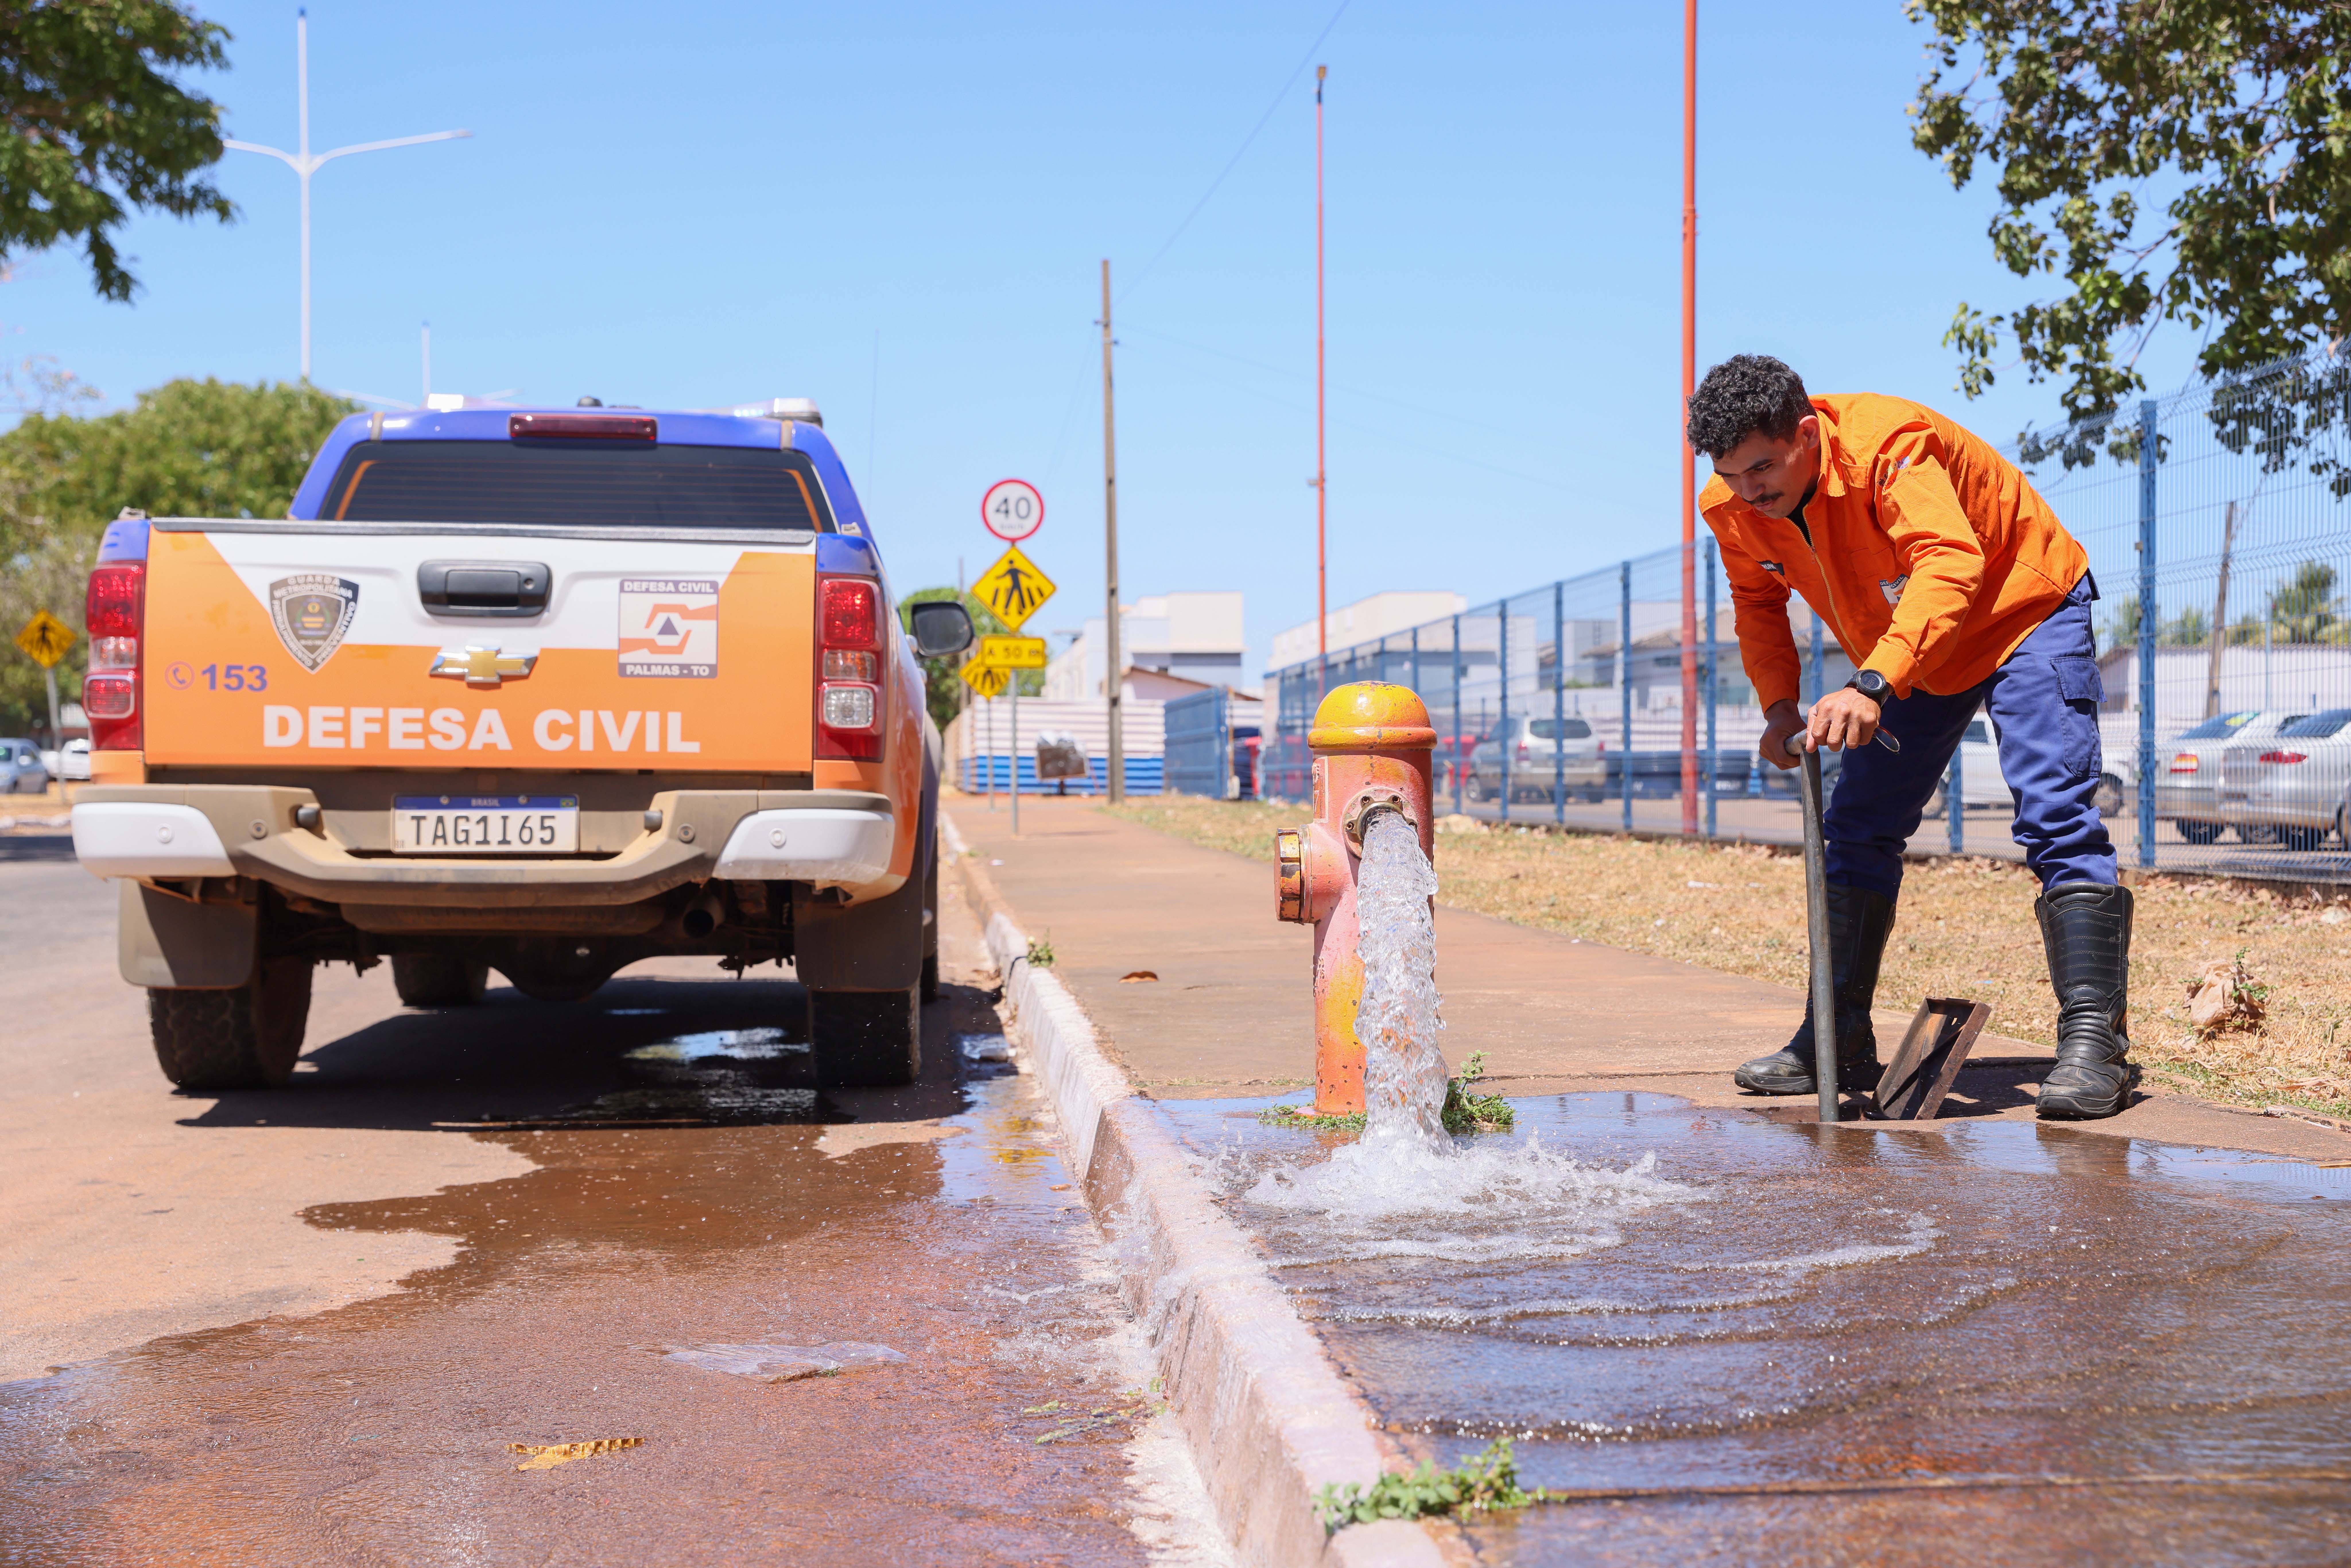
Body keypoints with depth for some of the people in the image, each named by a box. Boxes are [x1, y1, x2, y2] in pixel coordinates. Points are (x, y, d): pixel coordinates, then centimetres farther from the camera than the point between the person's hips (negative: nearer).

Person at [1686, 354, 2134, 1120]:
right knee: (1856, 832, 4)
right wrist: (1780, 703, -9)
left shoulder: (1887, 444, -35)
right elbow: (1758, 603, 6)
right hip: (1910, 659, 7)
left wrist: (1873, 686, -60)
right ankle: (1838, 1045, 12)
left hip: (2023, 613, -7)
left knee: (2056, 817, -19)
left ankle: (2094, 1042, -18)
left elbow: (1949, 567, -49)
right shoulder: (1733, 507, -14)